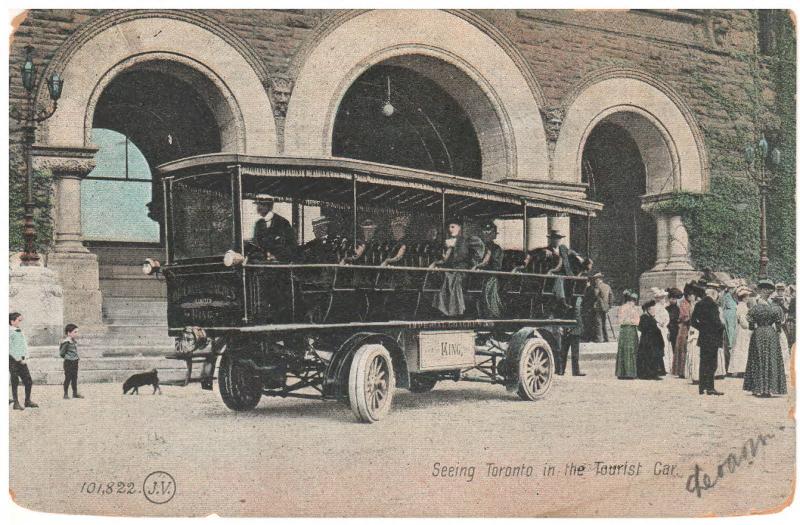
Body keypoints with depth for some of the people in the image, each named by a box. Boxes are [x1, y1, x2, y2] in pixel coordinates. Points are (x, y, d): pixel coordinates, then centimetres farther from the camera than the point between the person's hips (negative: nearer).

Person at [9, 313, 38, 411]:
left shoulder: (20, 331, 13)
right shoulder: (9, 332, -10)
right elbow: (10, 348, -15)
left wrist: (24, 358, 6)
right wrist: (19, 359, -15)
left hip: (21, 360, 7)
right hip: (13, 360, -7)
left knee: (28, 381, 6)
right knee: (15, 382, 0)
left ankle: (28, 401, 19)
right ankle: (16, 403, 7)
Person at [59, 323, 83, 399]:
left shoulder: (75, 341, 7)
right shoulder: (66, 342, -19)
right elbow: (61, 353, -15)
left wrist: (77, 357, 6)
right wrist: (67, 357, -7)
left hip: (75, 362, 8)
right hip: (68, 362, -8)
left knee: (75, 378, 13)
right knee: (68, 378, -1)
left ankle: (75, 393, 20)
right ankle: (65, 394, 9)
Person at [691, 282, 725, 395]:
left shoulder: (699, 304, 9)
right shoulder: (713, 304, -15)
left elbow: (693, 321, 12)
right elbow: (716, 322, -19)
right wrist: (722, 327, -1)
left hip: (702, 338, 8)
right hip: (713, 338, -7)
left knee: (703, 363, 11)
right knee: (712, 364, -4)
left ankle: (702, 388, 13)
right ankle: (710, 388, -4)